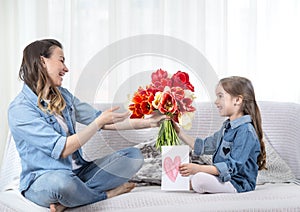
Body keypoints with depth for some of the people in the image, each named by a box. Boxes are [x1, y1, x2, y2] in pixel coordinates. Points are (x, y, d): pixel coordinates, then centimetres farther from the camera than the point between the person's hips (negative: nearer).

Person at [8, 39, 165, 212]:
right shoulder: (19, 109, -14)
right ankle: (106, 194, -9)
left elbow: (98, 118, 13)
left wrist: (147, 122, 7)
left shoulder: (63, 95, 11)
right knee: (61, 181, -43)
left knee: (134, 155, -5)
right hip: (42, 181, -8)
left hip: (78, 173, 8)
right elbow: (62, 149, -20)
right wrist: (100, 122, -18)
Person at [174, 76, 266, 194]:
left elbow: (232, 166, -26)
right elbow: (204, 146, 23)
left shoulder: (246, 131, -18)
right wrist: (180, 133, 17)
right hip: (223, 176, 10)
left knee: (200, 179, -27)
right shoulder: (227, 127, 15)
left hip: (238, 183, -10)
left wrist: (199, 168, -30)